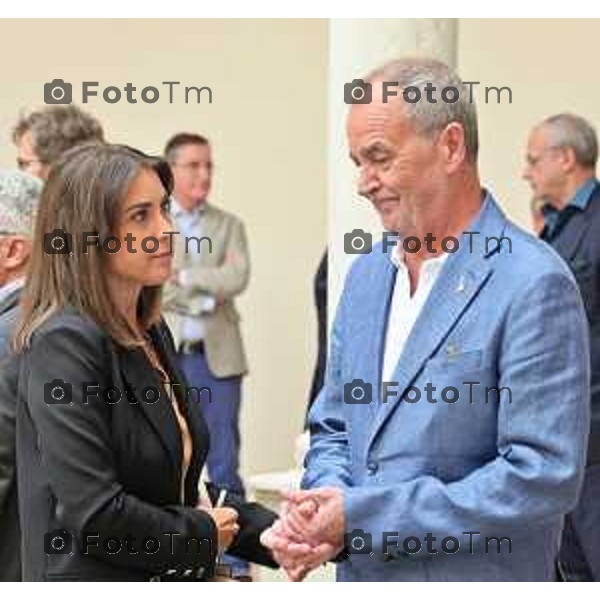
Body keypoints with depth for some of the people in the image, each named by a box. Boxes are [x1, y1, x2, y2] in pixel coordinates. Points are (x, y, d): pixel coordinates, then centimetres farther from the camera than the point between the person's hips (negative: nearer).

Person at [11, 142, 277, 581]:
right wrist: (203, 534, -9)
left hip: (174, 579, 8)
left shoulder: (152, 332, 8)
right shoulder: (64, 343, -17)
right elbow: (94, 514, -23)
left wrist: (275, 534, -1)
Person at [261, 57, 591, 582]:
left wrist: (364, 514, -20)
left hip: (473, 577, -6)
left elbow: (545, 475, -21)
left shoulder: (534, 285, -16)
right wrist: (322, 510, -9)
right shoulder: (367, 273, 7)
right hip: (360, 576, 6)